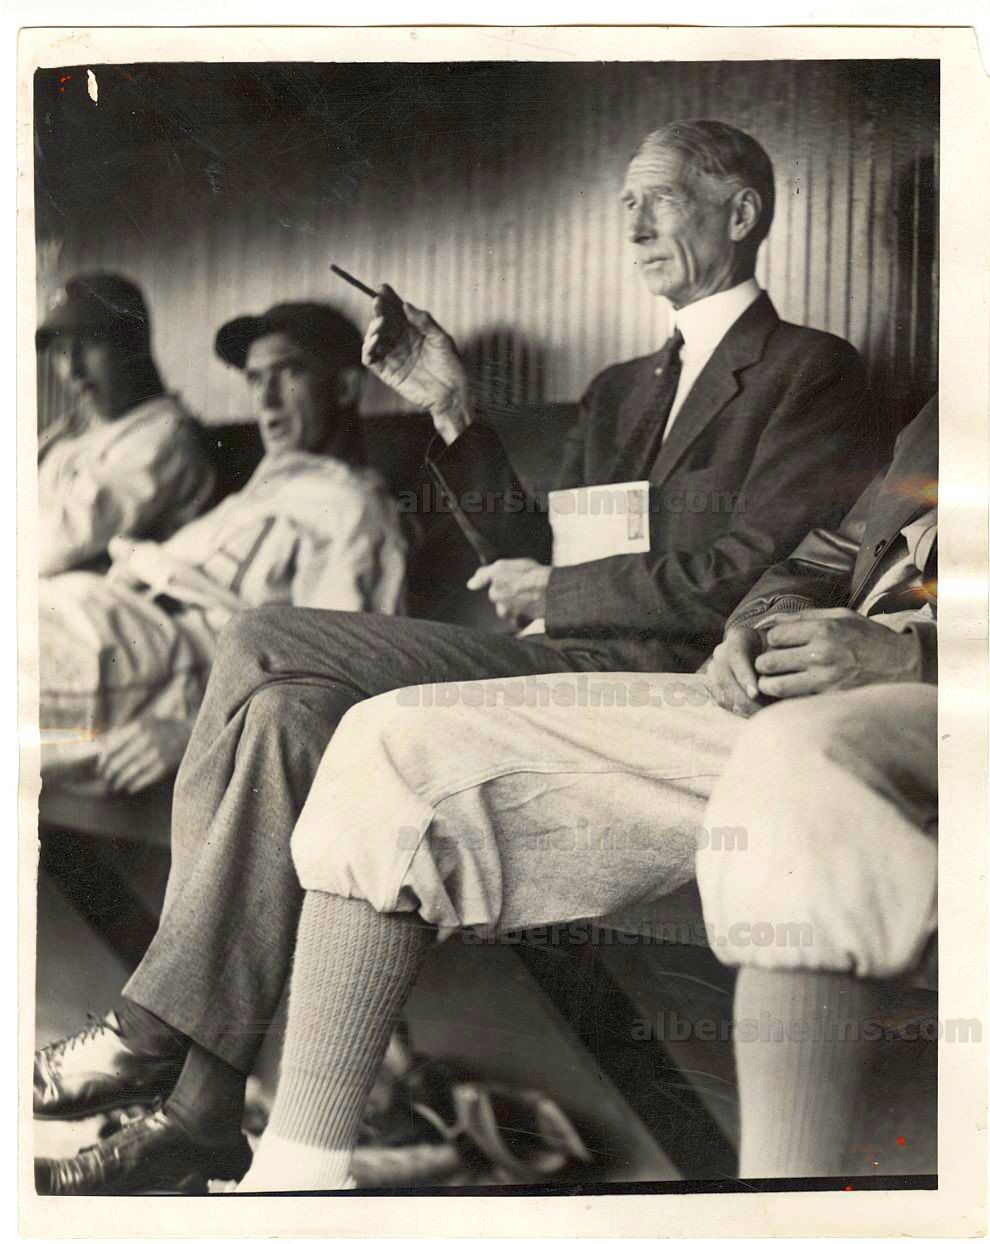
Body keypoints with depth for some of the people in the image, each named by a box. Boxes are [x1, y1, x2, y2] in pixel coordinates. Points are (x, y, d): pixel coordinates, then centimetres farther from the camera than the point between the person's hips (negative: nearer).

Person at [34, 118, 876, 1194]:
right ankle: (194, 1097, -17)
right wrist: (454, 414, 11)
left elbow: (750, 575, -9)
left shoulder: (811, 372, 6)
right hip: (563, 668, 7)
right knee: (288, 705, -18)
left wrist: (554, 595, -3)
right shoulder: (619, 392, 28)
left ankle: (156, 1032, -13)